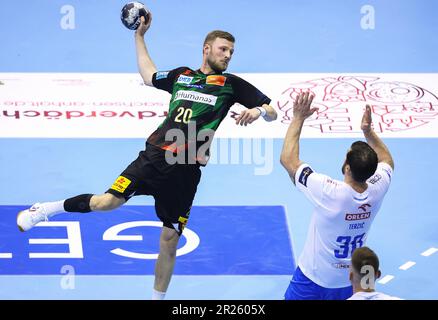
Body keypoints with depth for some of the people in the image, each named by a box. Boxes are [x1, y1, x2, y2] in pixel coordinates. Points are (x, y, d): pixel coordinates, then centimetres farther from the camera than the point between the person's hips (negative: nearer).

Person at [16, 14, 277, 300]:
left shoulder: (231, 84, 10)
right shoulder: (182, 75, 17)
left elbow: (272, 113, 9)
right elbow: (149, 75, 36)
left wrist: (258, 110, -14)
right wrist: (140, 35, 37)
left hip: (186, 171, -1)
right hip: (154, 156, 1)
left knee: (170, 239, 1)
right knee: (108, 201, -14)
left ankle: (158, 298, 16)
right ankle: (46, 210, 7)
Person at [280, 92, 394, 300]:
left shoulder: (329, 193, -31)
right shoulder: (376, 191, -17)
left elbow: (288, 159, -22)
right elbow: (387, 161, 9)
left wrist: (298, 118, -17)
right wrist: (368, 130, 1)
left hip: (313, 281, -4)